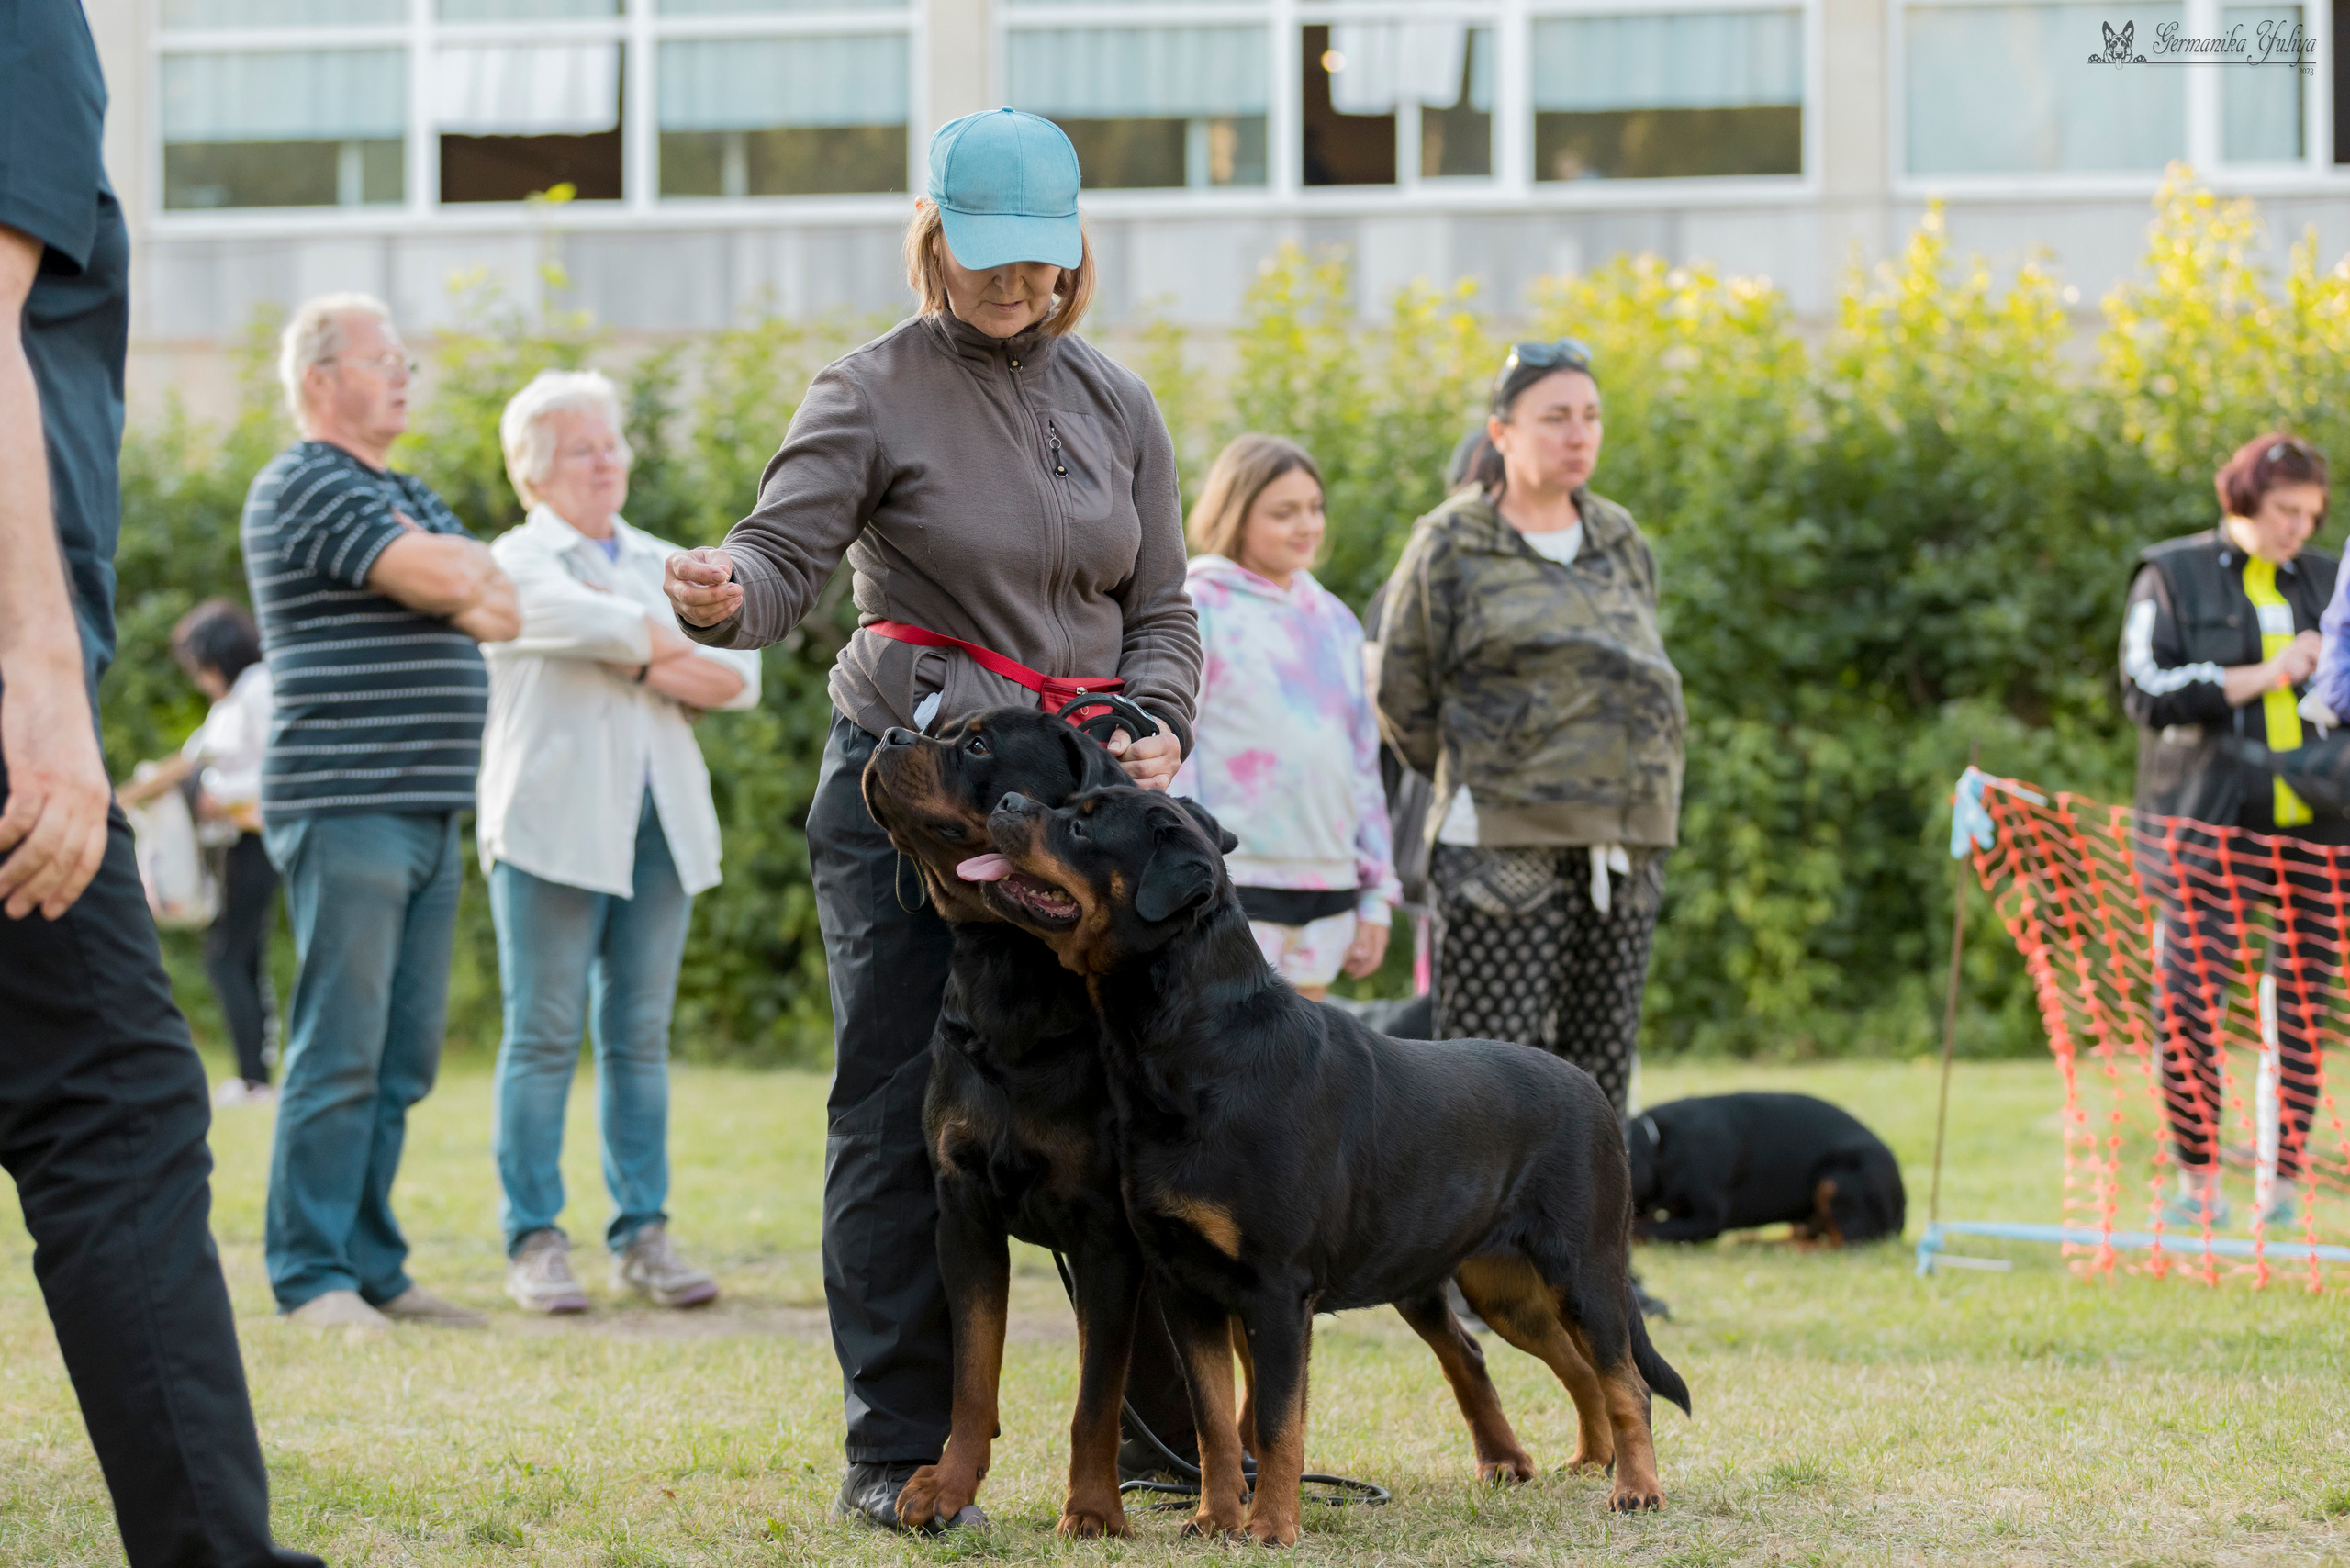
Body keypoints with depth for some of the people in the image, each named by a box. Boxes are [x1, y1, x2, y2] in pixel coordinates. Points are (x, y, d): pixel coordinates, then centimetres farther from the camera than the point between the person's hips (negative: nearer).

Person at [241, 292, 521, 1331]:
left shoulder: (406, 498, 22)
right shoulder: (305, 486, -7)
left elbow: (502, 606, 12)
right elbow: (436, 577, -18)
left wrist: (443, 573, -6)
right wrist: (458, 570, 3)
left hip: (426, 814, 9)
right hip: (346, 807, -9)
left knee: (404, 1058, 9)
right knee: (340, 1054, -9)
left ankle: (373, 1266, 13)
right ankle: (311, 1275, -6)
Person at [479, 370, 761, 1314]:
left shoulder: (661, 564, 20)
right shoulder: (517, 560, 3)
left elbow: (741, 678, 10)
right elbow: (596, 628, -17)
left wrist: (645, 662, -4)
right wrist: (682, 650, -1)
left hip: (659, 827, 5)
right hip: (553, 824, -5)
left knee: (640, 1037, 4)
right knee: (544, 1037, -5)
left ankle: (642, 1237, 6)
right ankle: (534, 1243, -3)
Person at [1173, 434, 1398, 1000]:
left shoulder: (1334, 620, 18)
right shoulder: (1200, 607, -2)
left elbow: (1363, 761, 21)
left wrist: (1377, 894, 17)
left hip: (1324, 896, 6)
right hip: (1230, 890, -6)